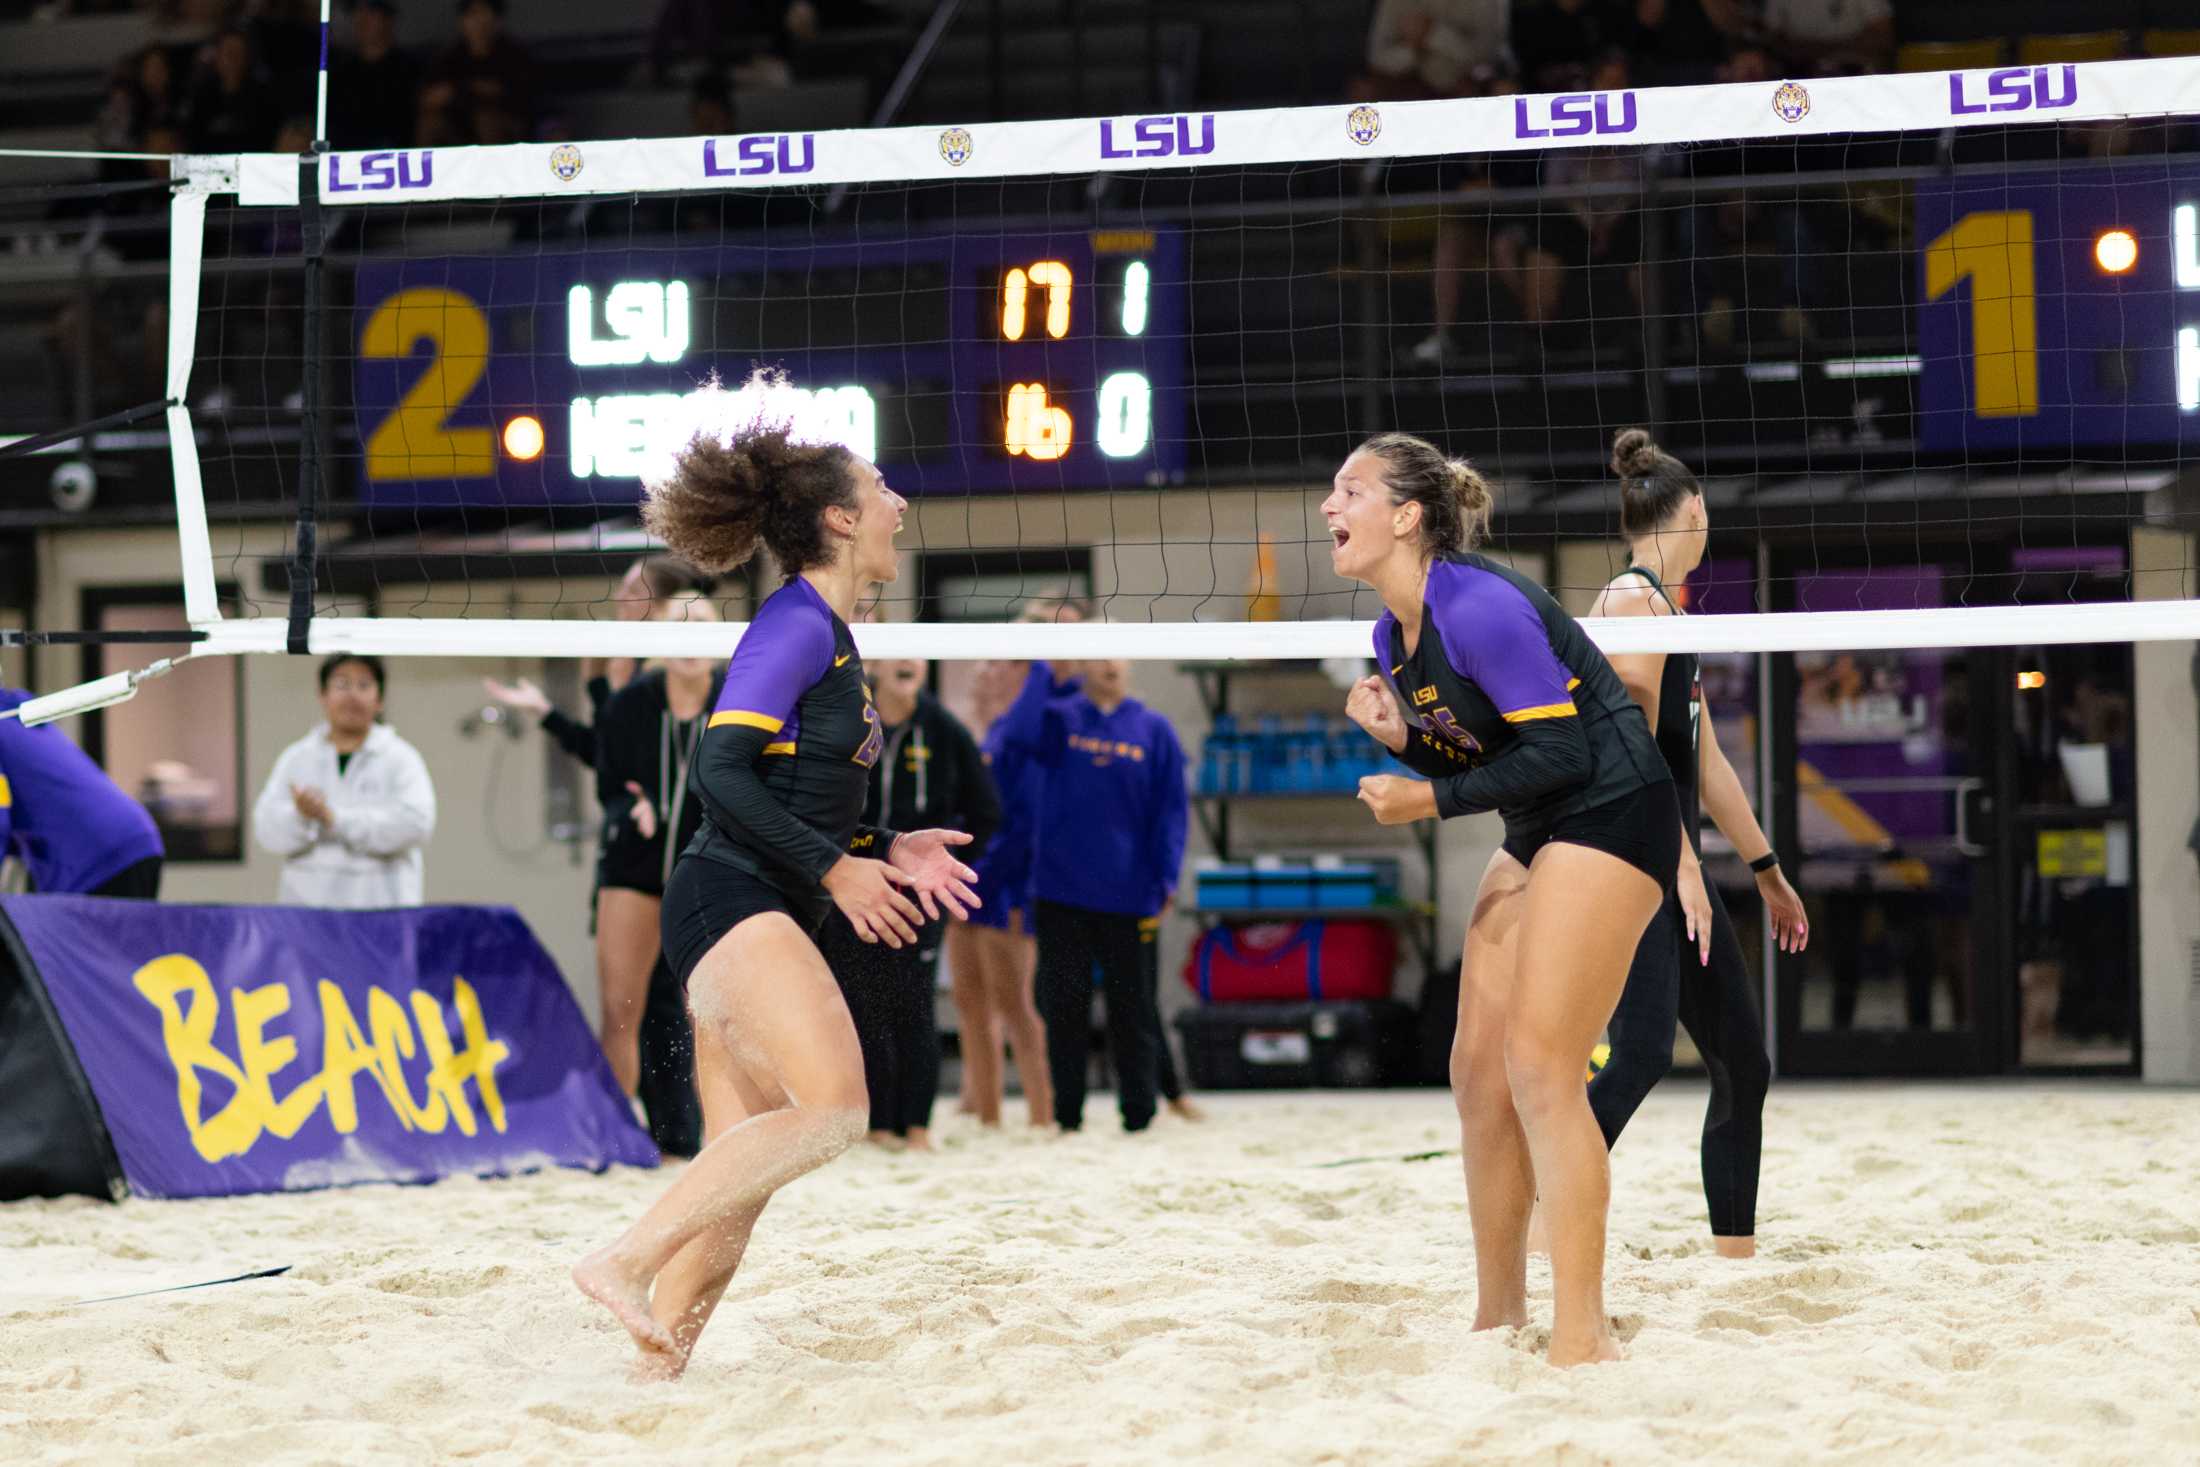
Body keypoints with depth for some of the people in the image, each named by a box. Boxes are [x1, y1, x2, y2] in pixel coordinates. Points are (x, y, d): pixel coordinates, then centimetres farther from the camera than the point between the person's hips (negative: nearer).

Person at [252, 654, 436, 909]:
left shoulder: (402, 759, 5)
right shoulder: (295, 759, 13)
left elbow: (416, 822, -11)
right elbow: (266, 830, 3)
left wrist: (335, 818, -14)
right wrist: (300, 816, -20)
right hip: (307, 901, 2)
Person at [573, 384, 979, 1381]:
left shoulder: (827, 634, 20)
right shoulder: (798, 623, -9)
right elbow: (722, 768, -18)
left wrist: (885, 850, 15)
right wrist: (836, 869, -14)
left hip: (752, 921, 10)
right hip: (733, 899, -10)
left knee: (740, 1170, 3)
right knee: (834, 1105, -25)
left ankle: (653, 1373, 2)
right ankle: (623, 1261, -26)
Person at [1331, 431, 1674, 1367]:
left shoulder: (1479, 607, -20)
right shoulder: (1393, 636, 8)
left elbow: (1559, 752, -21)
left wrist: (1433, 802, -17)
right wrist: (1398, 737, -3)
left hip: (1610, 814, -10)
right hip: (1536, 838, 10)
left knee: (1539, 1066, -16)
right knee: (1479, 1075, 7)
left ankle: (1582, 1341, -13)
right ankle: (1498, 1323, 17)